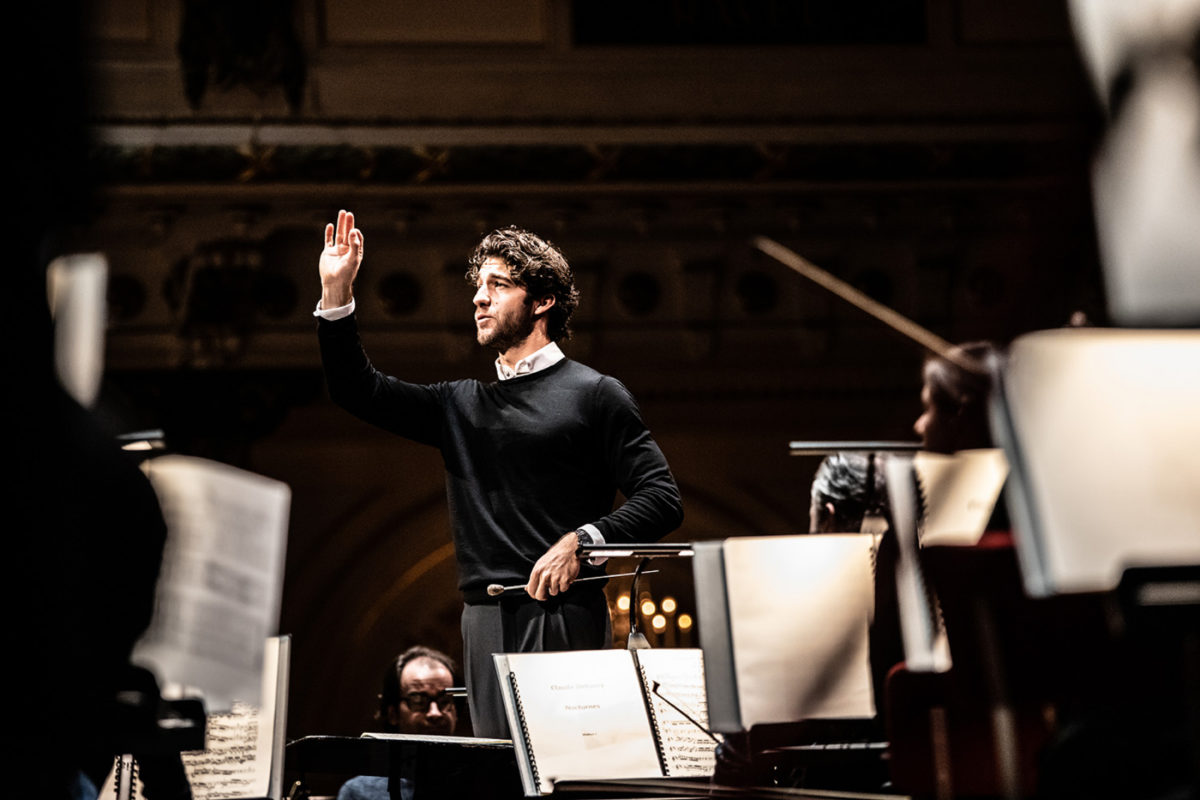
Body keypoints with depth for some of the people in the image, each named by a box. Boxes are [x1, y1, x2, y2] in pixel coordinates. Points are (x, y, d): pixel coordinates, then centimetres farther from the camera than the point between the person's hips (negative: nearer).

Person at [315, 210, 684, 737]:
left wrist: (582, 540, -17)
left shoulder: (593, 395, 3)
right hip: (484, 627, 5)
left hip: (563, 619, -5)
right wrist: (336, 293, 8)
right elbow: (359, 390, 18)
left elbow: (661, 499, -3)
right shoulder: (462, 405, 20)